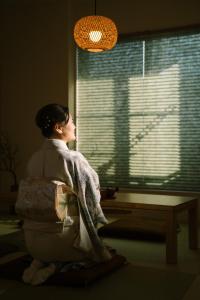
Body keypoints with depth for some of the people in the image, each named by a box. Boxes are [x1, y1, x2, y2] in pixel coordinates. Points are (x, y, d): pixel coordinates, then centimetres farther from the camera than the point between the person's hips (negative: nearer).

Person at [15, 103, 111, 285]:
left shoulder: (34, 159, 2)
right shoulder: (73, 159, -17)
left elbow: (24, 204, 10)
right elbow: (91, 197, -6)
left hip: (32, 240, 6)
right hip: (60, 238, -6)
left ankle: (41, 261, 9)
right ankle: (56, 263, 3)